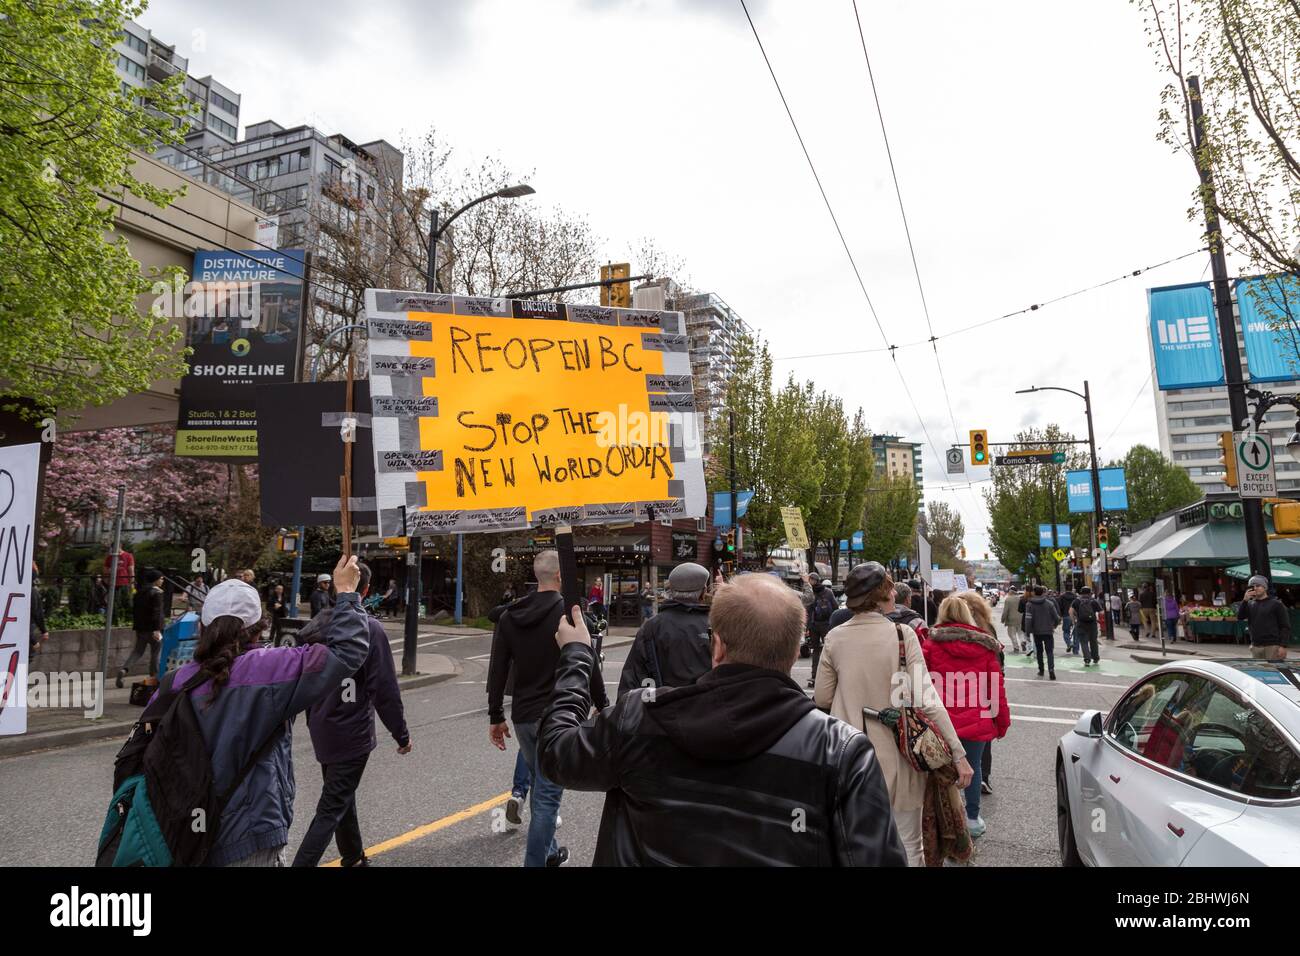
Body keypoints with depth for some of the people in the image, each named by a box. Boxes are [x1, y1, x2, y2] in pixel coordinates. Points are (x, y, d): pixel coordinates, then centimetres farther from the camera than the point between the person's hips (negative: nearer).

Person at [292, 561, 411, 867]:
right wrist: (401, 735, -8)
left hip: (323, 732, 7)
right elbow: (385, 689, -18)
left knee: (342, 797, 23)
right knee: (331, 810, 1)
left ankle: (353, 858, 39)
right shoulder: (369, 628, -19)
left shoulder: (316, 626, 1)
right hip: (352, 733, -7)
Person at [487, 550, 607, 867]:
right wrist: (602, 705, 2)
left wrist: (496, 716, 12)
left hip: (523, 717, 6)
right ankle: (536, 861, 5)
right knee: (547, 794, 2)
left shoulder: (510, 616, 4)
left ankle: (548, 851, 36)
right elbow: (590, 666, -11)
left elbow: (497, 671, 5)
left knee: (541, 785, 23)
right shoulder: (570, 613, -13)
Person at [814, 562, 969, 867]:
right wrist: (959, 753, -9)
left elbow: (822, 699, 1)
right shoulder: (902, 634, -12)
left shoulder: (835, 638, -4)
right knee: (908, 847, 15)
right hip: (897, 755, -2)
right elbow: (926, 698, -15)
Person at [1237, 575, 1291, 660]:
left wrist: (1283, 646, -11)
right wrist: (1245, 600, -9)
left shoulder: (1276, 604, 0)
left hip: (1273, 646, -4)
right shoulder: (1250, 604, 13)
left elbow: (1285, 627, -2)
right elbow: (1240, 617, -1)